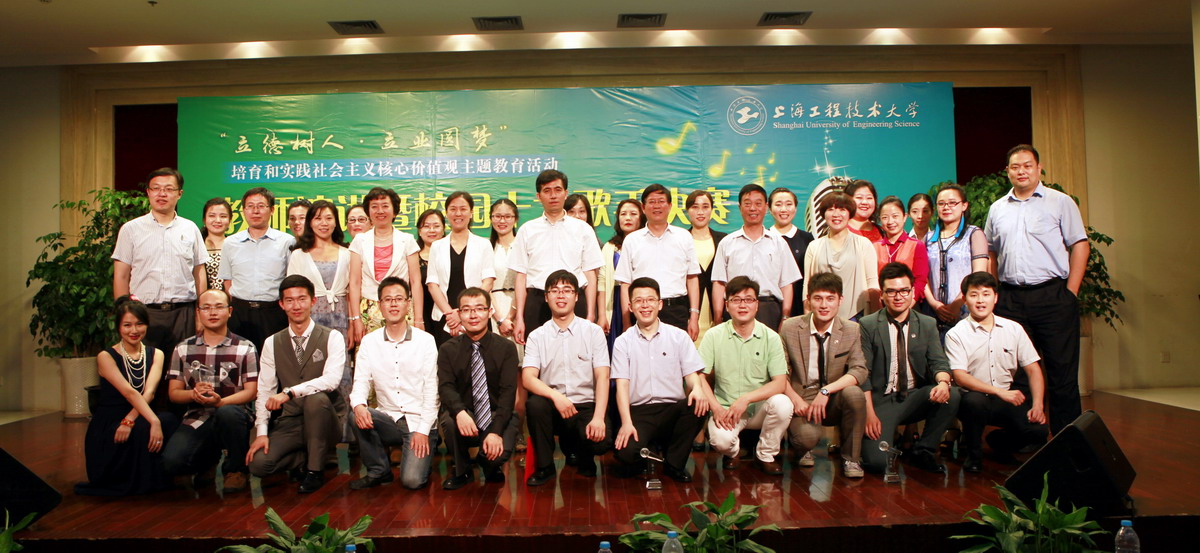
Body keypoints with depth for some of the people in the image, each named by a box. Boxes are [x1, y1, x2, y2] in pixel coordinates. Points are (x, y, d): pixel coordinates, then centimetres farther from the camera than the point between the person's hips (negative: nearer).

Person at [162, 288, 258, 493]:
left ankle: (235, 469, -10)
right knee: (171, 462, -23)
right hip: (197, 420, 3)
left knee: (226, 412, -39)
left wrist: (220, 401, -22)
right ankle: (210, 458, 15)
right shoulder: (183, 349, 12)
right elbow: (174, 393, 9)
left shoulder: (245, 348, 4)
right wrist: (194, 393, -15)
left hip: (233, 417, -3)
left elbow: (251, 391, -4)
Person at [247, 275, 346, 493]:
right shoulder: (272, 343, 6)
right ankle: (306, 459, 9)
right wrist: (261, 432, -8)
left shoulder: (332, 338, -6)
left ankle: (315, 469, -17)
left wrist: (289, 392, -32)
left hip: (325, 422, -3)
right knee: (258, 463, -21)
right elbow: (264, 391, 3)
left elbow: (332, 379, -22)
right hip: (290, 422, 3)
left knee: (317, 398, -36)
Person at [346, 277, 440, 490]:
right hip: (388, 420, 3)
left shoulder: (425, 340, -2)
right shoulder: (369, 341, 5)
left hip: (419, 423, -3)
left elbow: (431, 390, -4)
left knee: (412, 480, -20)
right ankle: (378, 471, -5)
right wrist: (359, 405, -24)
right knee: (357, 415, -27)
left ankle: (423, 460, 17)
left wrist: (423, 430, -11)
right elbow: (361, 381, 0)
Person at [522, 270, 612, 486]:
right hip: (553, 405, 1)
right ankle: (544, 466, -8)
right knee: (535, 404, -33)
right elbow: (528, 378, -7)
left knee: (601, 441, -29)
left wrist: (598, 417, -20)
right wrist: (555, 396, -27)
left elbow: (602, 377, -5)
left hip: (586, 405, 0)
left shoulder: (593, 331, 3)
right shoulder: (537, 336, 5)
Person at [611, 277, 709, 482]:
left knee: (699, 404, -32)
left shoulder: (679, 337, 10)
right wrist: (626, 423, -15)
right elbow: (622, 384, -1)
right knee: (626, 452, -31)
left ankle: (674, 463, -7)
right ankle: (650, 451, 10)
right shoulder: (623, 342, 8)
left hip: (673, 409, 2)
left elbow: (691, 373, 4)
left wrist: (697, 387, -22)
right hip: (639, 412, -2)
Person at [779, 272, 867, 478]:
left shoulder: (852, 330, -1)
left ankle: (851, 458, -7)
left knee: (854, 393, -32)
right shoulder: (790, 328, -3)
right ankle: (805, 450, 11)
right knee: (807, 435, -32)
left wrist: (826, 391, -24)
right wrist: (795, 398, -18)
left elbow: (859, 371, -10)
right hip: (802, 401, -2)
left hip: (834, 401, 2)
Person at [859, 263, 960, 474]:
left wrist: (943, 382, -24)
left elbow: (938, 362, 1)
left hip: (916, 398, 4)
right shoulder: (867, 325, -1)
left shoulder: (927, 325, 9)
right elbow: (863, 372, -6)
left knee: (951, 395, -27)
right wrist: (869, 413, -17)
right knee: (877, 462, -24)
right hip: (881, 400, -4)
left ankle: (923, 451, -5)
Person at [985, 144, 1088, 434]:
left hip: (1052, 296, -4)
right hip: (1010, 299, 4)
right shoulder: (997, 209, 15)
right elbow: (991, 253, 19)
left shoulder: (1060, 202, 4)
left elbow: (1080, 246, 0)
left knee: (1062, 372, -2)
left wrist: (1070, 292, -8)